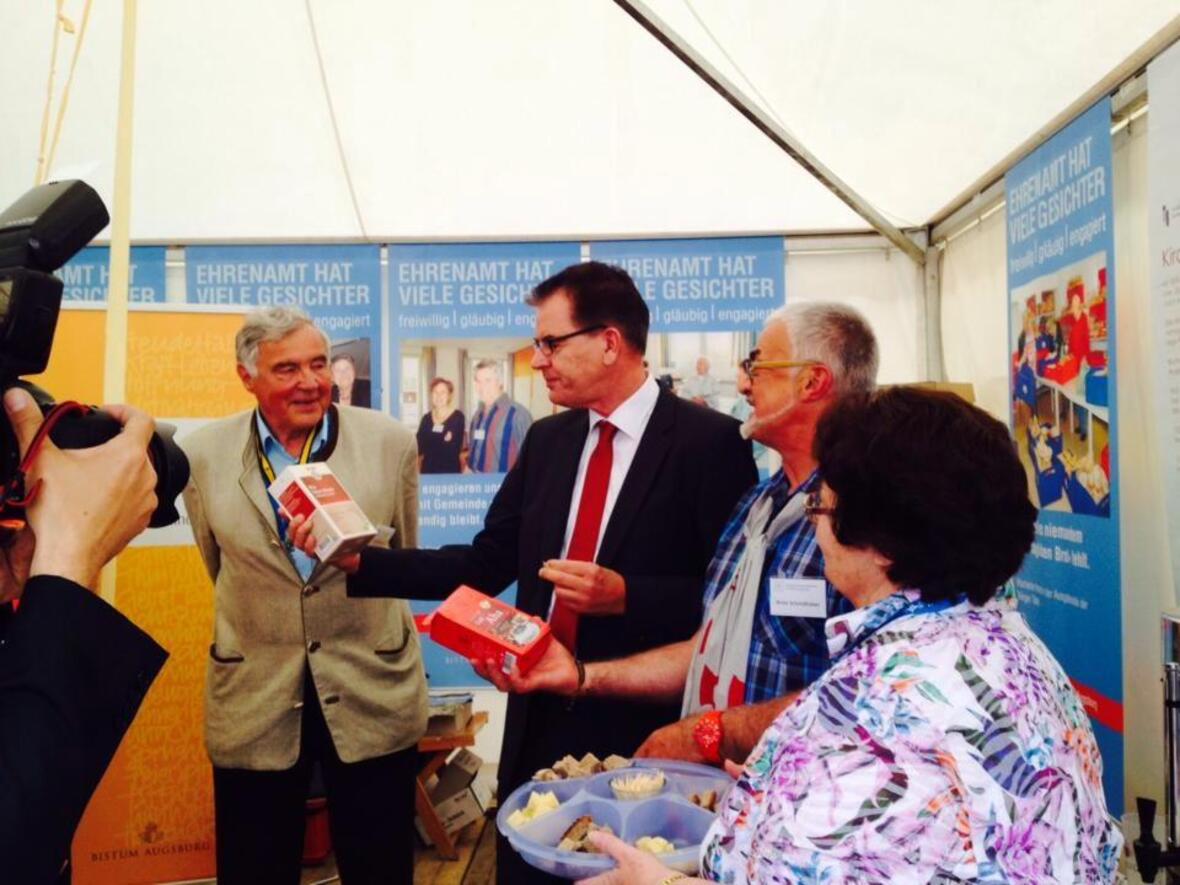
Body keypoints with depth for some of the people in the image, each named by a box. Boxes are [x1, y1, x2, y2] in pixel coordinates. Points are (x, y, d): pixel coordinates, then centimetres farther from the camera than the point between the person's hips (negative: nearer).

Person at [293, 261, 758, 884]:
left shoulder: (708, 440, -12)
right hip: (541, 722, 6)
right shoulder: (546, 439, 6)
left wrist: (625, 595, -24)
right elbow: (484, 565, 4)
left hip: (645, 726, -5)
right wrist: (357, 561, -4)